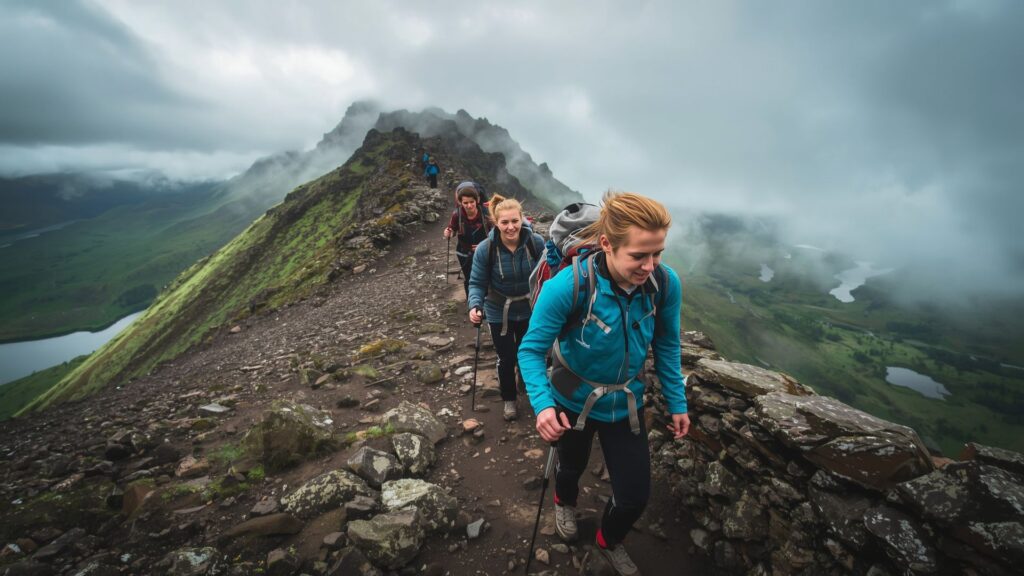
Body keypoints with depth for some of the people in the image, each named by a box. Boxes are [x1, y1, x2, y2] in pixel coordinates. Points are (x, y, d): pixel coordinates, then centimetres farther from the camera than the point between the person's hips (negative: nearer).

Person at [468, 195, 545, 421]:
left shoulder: (536, 242, -19)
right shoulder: (485, 249, -23)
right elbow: (477, 283, -14)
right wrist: (475, 305, -31)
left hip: (530, 310, 2)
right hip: (500, 313, -1)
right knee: (507, 358, 10)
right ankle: (508, 399, 39)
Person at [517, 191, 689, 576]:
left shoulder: (666, 283, -22)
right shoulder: (567, 286, -34)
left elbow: (667, 346, -4)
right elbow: (531, 350, -24)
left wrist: (677, 403, 1)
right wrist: (543, 403, -38)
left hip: (626, 404, 3)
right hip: (574, 402, -2)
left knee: (635, 497, 13)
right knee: (572, 466, 28)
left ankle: (610, 543, 51)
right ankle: (564, 503, 69)